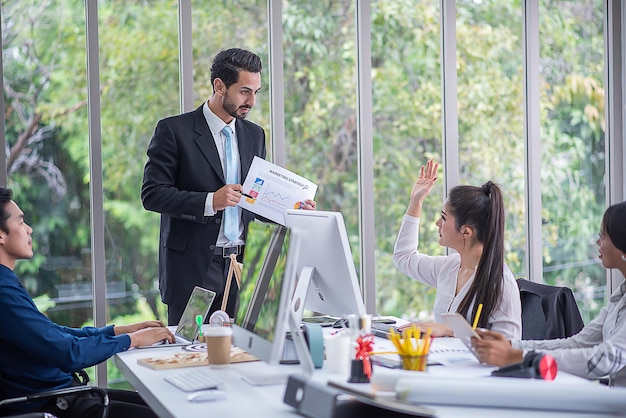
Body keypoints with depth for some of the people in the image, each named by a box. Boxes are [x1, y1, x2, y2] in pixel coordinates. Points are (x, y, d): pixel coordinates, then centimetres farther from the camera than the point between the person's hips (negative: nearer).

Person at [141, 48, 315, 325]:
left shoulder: (255, 135, 15)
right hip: (193, 269, -4)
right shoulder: (173, 130, -3)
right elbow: (152, 194, -10)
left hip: (241, 267, 5)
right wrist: (209, 201, -22)